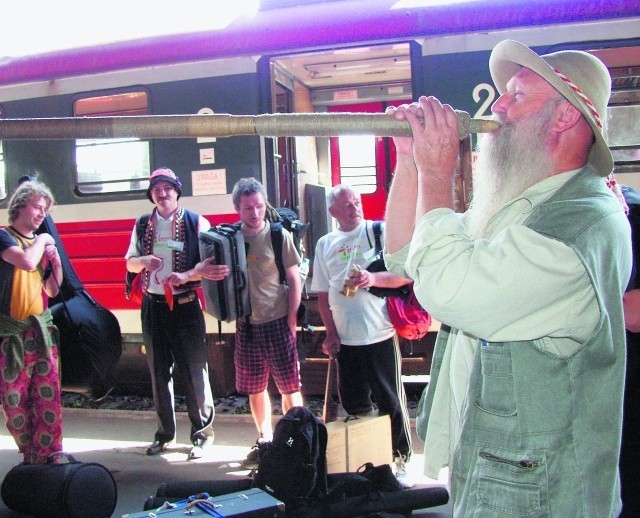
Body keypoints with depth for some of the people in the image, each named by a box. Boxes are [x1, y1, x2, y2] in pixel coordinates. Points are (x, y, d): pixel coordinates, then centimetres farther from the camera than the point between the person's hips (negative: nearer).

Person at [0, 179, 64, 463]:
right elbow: (26, 261, -25)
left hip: (41, 329, 5)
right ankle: (30, 456, 16)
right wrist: (42, 240, -7)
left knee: (49, 396, 0)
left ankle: (48, 457, 6)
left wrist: (57, 263, 2)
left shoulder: (41, 242, 14)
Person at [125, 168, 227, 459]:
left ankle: (202, 432, 14)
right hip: (153, 305, 4)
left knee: (194, 370, 0)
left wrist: (186, 276, -26)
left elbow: (208, 264, -7)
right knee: (159, 371, 12)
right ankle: (165, 433, 25)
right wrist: (144, 261, -8)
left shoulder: (196, 223, -4)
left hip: (185, 305, -4)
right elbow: (130, 263, 14)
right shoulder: (143, 225, 9)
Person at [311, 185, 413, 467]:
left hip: (381, 335, -4)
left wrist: (374, 278, -23)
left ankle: (400, 458, 21)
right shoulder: (325, 244, 10)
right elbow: (322, 294, 12)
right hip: (344, 338, 4)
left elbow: (406, 275, -7)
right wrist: (331, 333, 4)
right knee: (353, 402, 14)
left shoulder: (379, 232, -1)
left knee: (391, 401, 5)